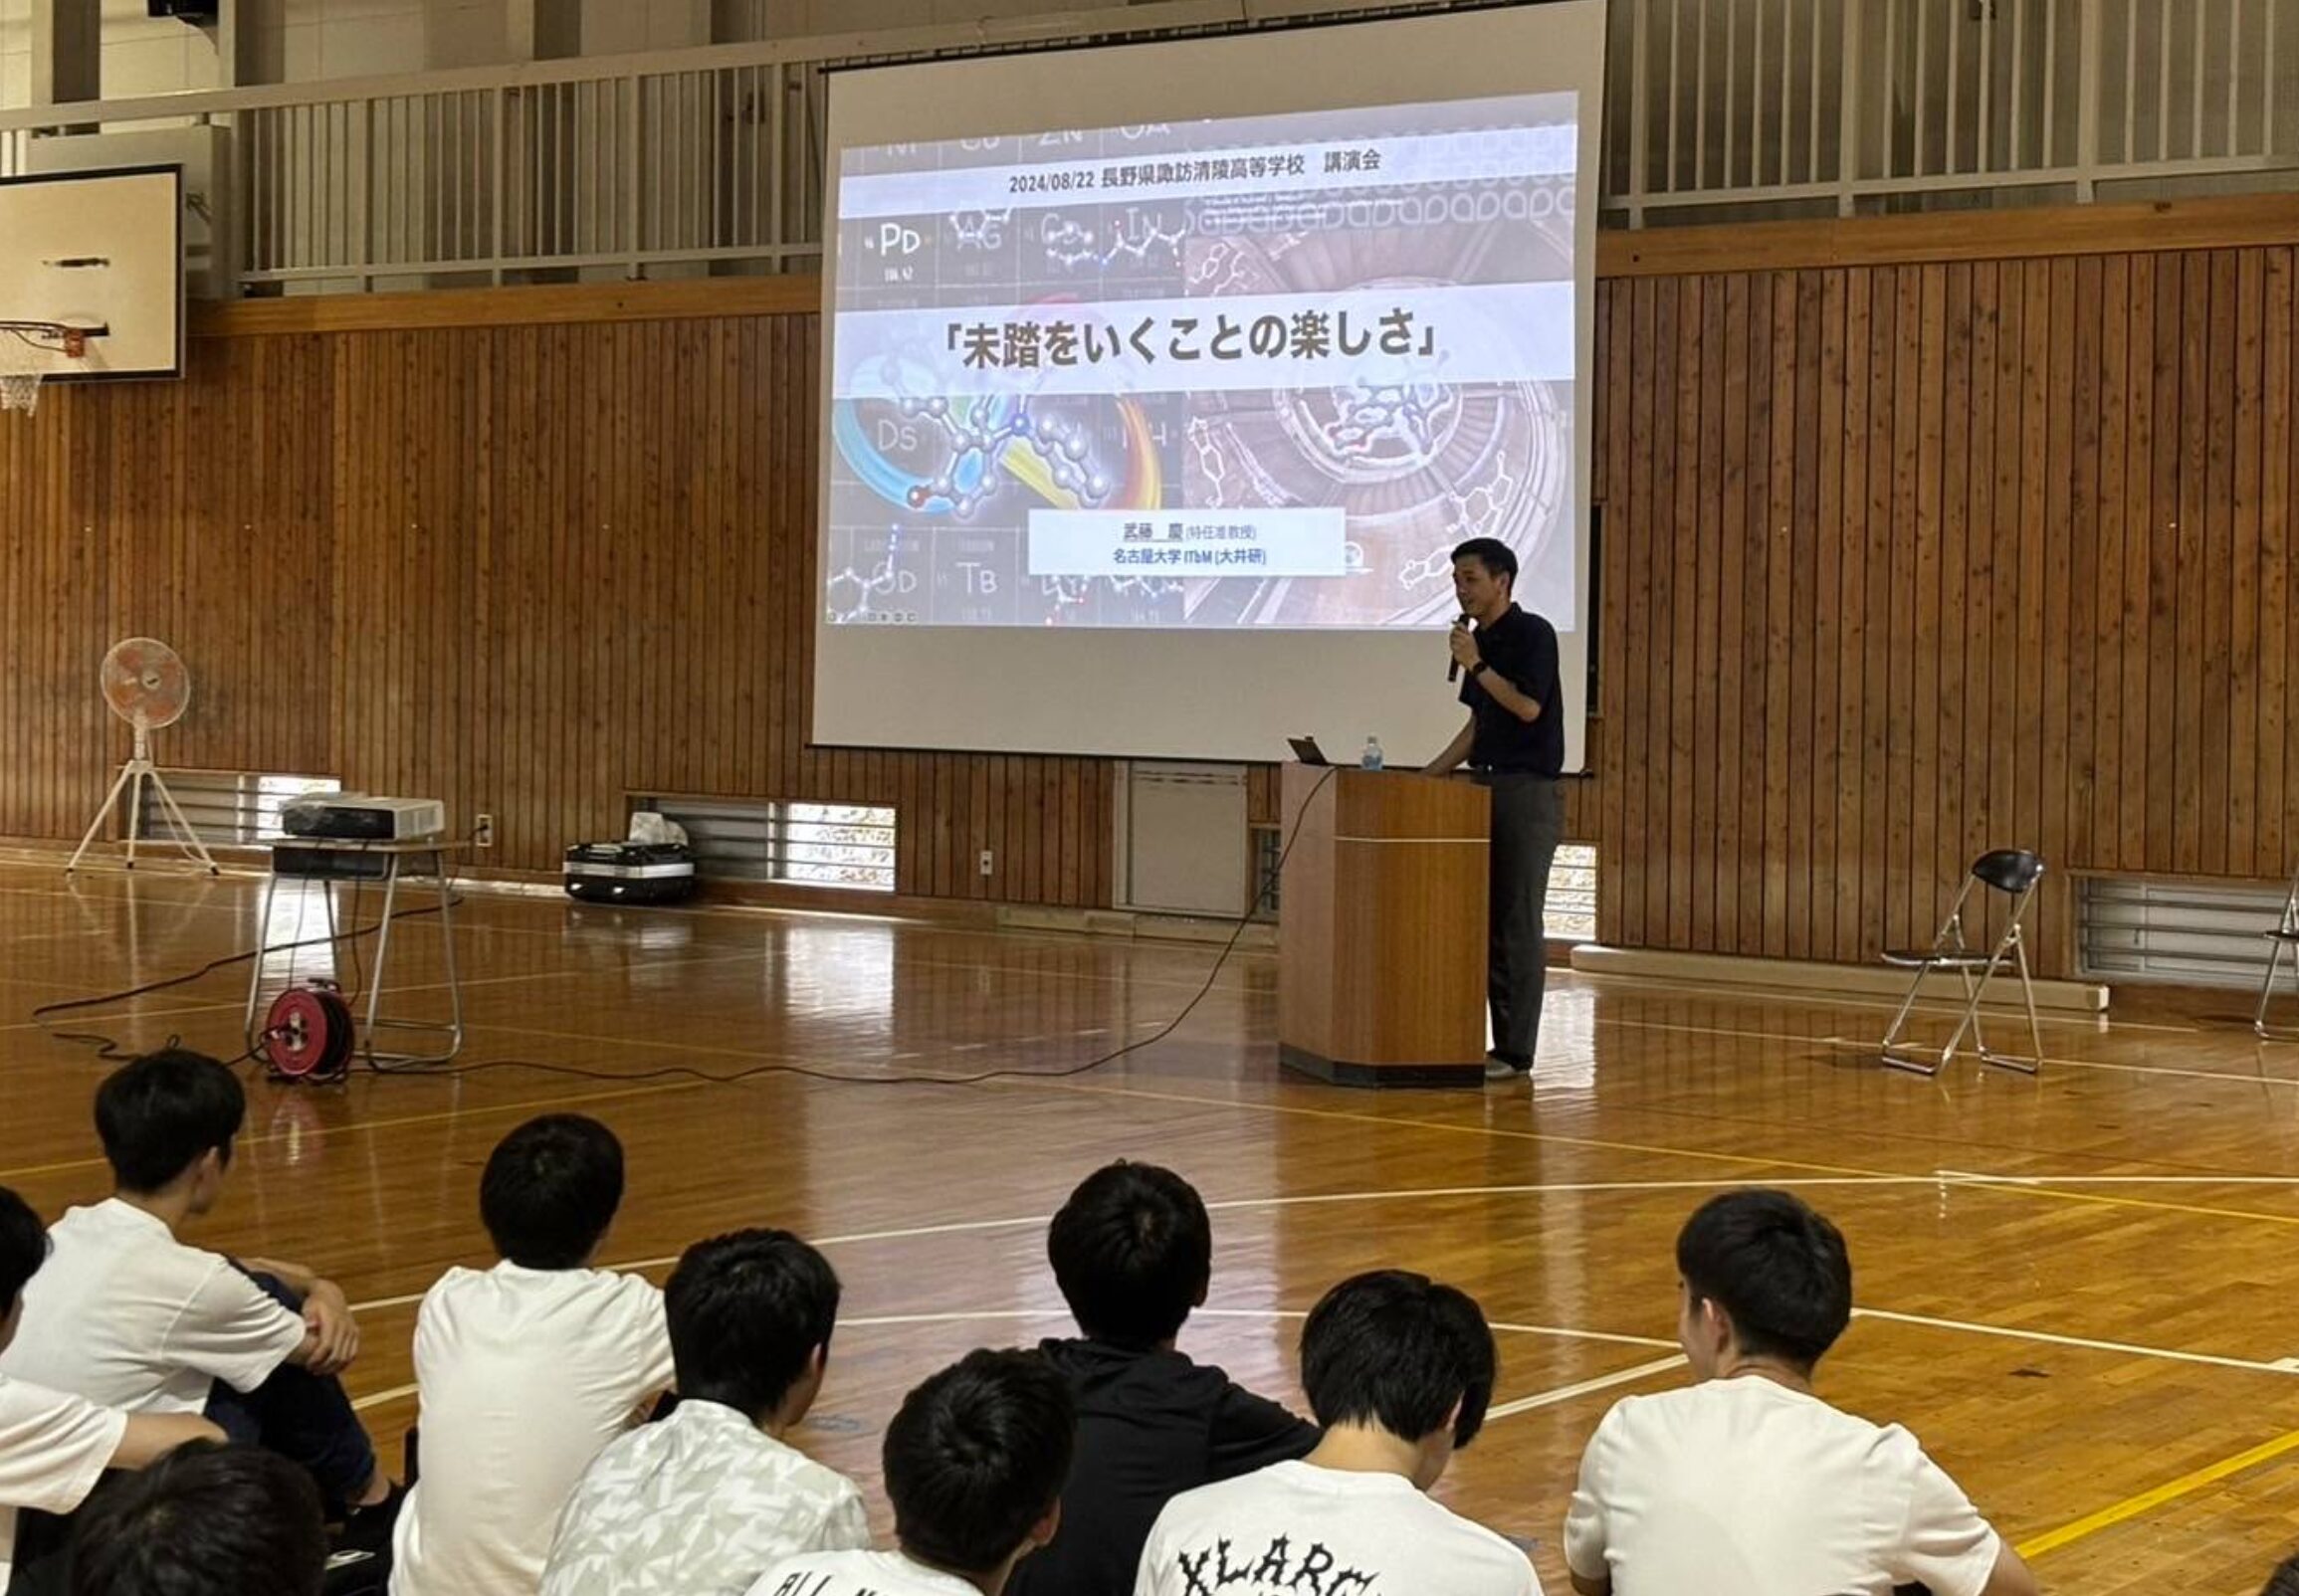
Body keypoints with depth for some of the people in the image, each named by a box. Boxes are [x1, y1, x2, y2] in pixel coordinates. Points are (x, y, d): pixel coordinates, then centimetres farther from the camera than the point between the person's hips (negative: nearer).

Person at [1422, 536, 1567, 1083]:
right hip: (1488, 788, 9)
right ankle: (1500, 1040, 12)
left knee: (1519, 923, -7)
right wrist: (1431, 774, 15)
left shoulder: (1532, 633, -10)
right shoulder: (1479, 640, 15)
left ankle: (1516, 1052, -4)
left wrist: (1476, 666, -16)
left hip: (1528, 791, -9)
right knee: (1489, 921, 8)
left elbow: (1528, 706, -20)